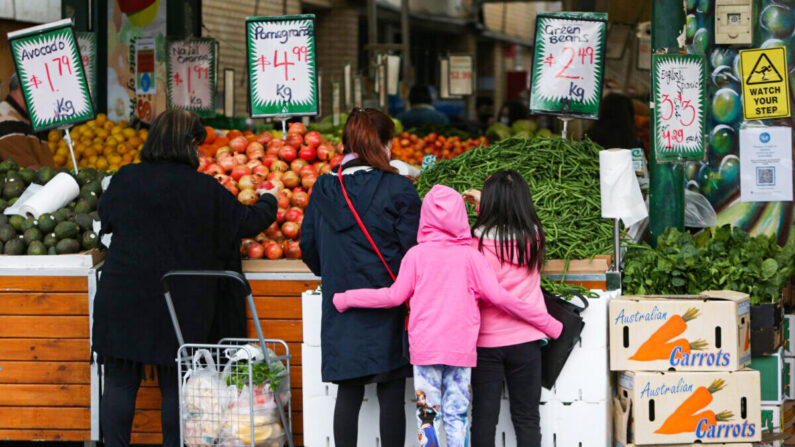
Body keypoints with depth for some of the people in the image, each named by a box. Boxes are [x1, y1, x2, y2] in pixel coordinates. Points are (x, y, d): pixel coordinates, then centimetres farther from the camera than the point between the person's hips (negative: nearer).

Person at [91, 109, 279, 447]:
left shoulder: (124, 180, -3)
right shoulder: (206, 190, -7)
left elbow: (106, 219, 15)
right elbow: (248, 223, 5)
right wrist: (268, 201, 27)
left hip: (122, 302, 0)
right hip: (181, 305, 0)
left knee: (120, 382, 5)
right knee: (175, 385, 9)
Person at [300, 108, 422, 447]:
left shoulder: (323, 190, 3)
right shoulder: (398, 190, -10)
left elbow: (308, 248, 10)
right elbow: (414, 250, -10)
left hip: (341, 309, 4)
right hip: (387, 309, -4)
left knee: (348, 393, 8)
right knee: (391, 394, 2)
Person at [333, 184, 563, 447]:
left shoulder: (417, 255, -1)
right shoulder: (471, 257, -1)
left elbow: (395, 296, 3)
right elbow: (498, 297, -3)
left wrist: (346, 300, 17)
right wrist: (548, 325, 4)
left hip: (424, 347, -1)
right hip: (461, 347, 1)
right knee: (456, 415, 4)